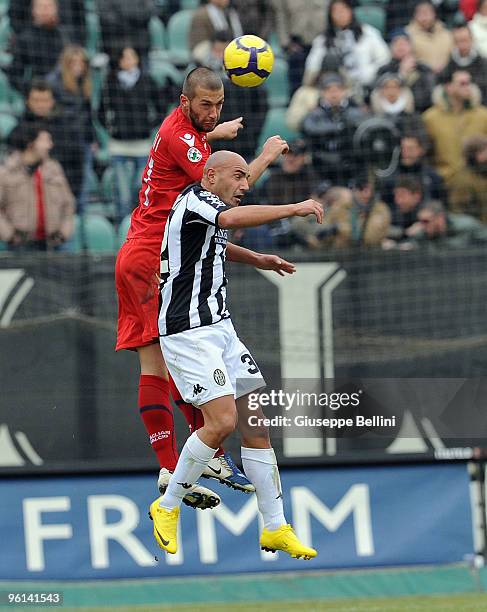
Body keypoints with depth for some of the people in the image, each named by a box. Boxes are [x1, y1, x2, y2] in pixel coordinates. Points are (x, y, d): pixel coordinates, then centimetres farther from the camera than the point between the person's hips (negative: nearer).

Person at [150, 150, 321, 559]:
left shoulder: (208, 213, 21)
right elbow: (231, 218, -33)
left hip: (219, 328, 10)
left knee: (256, 424, 3)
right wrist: (295, 208, -33)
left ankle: (275, 528, 5)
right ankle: (167, 507, -3)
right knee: (222, 421, -20)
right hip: (189, 330, -10)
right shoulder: (195, 200, -10)